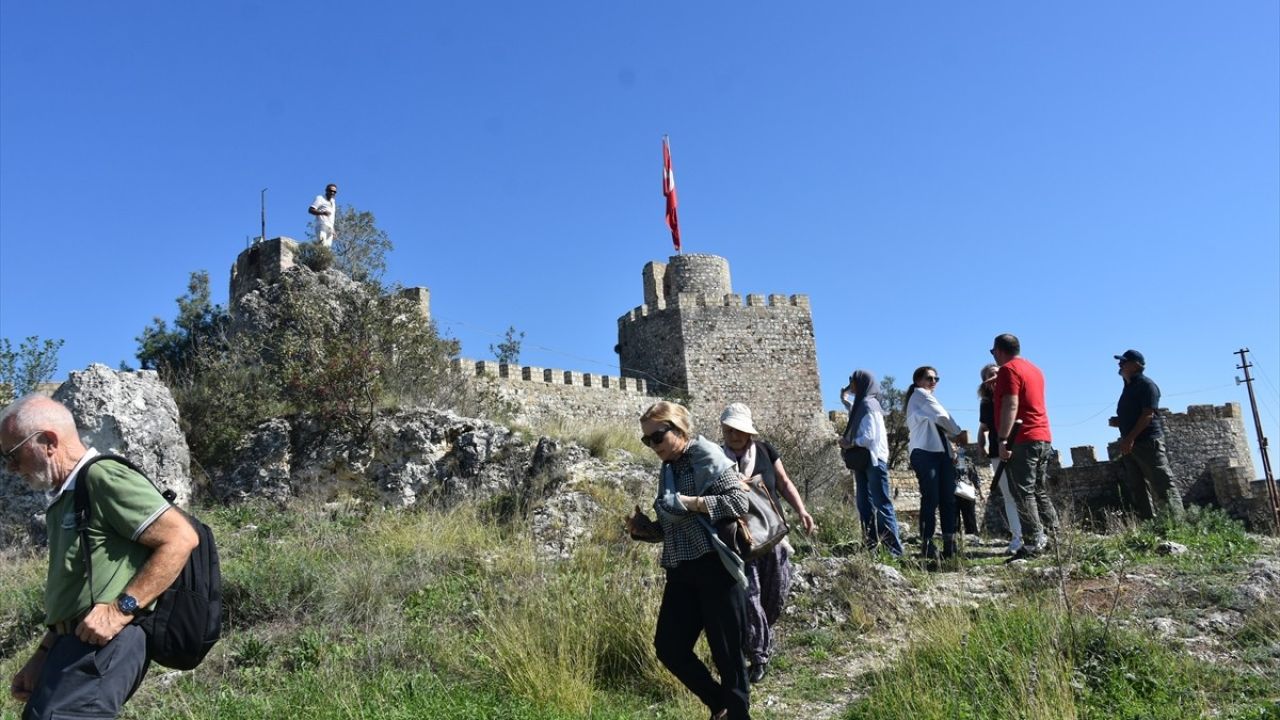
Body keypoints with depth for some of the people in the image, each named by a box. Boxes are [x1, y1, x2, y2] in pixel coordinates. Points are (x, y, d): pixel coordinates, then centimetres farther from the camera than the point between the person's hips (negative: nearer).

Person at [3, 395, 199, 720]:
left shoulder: (103, 477, -9)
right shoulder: (64, 499, 23)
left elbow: (181, 537, -19)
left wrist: (121, 608, -21)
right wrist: (42, 657, 23)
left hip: (103, 644, -10)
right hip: (76, 644, 10)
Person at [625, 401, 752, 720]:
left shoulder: (708, 458, -9)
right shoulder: (668, 470, 14)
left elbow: (740, 501, -20)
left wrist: (688, 502, -21)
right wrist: (643, 528, 2)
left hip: (716, 568, -8)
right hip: (681, 572, 8)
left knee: (725, 651, 1)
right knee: (668, 647, 8)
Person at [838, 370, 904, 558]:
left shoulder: (868, 404, -13)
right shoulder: (862, 404, 15)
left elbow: (870, 436, -20)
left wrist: (851, 443, -8)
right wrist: (845, 401, 35)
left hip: (873, 460, -10)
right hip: (863, 461, 10)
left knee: (881, 503, -8)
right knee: (864, 503, 7)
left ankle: (894, 548, -5)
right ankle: (871, 545, 11)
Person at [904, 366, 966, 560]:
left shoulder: (927, 399, 29)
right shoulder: (919, 394, 3)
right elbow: (942, 417, -4)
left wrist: (951, 452, 9)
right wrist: (959, 432, 12)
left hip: (941, 453, 9)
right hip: (925, 453, -9)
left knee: (948, 499, -1)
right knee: (931, 500, -12)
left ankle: (950, 545, -4)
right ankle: (927, 546, -12)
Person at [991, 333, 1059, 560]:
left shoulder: (1008, 370, -9)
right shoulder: (1034, 369, 19)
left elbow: (1010, 406, -18)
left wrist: (1003, 440, -20)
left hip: (1022, 440, -9)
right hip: (1043, 439, 9)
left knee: (1023, 493, -8)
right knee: (1040, 492, 14)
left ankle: (1034, 543, -11)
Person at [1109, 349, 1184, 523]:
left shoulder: (1146, 385, -7)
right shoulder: (1129, 387, 20)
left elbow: (1147, 415, -17)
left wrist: (1130, 438, -22)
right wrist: (1118, 422, 6)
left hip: (1148, 442, -9)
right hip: (1131, 444, 9)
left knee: (1163, 485, -8)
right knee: (1137, 489, 7)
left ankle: (1176, 523, -7)